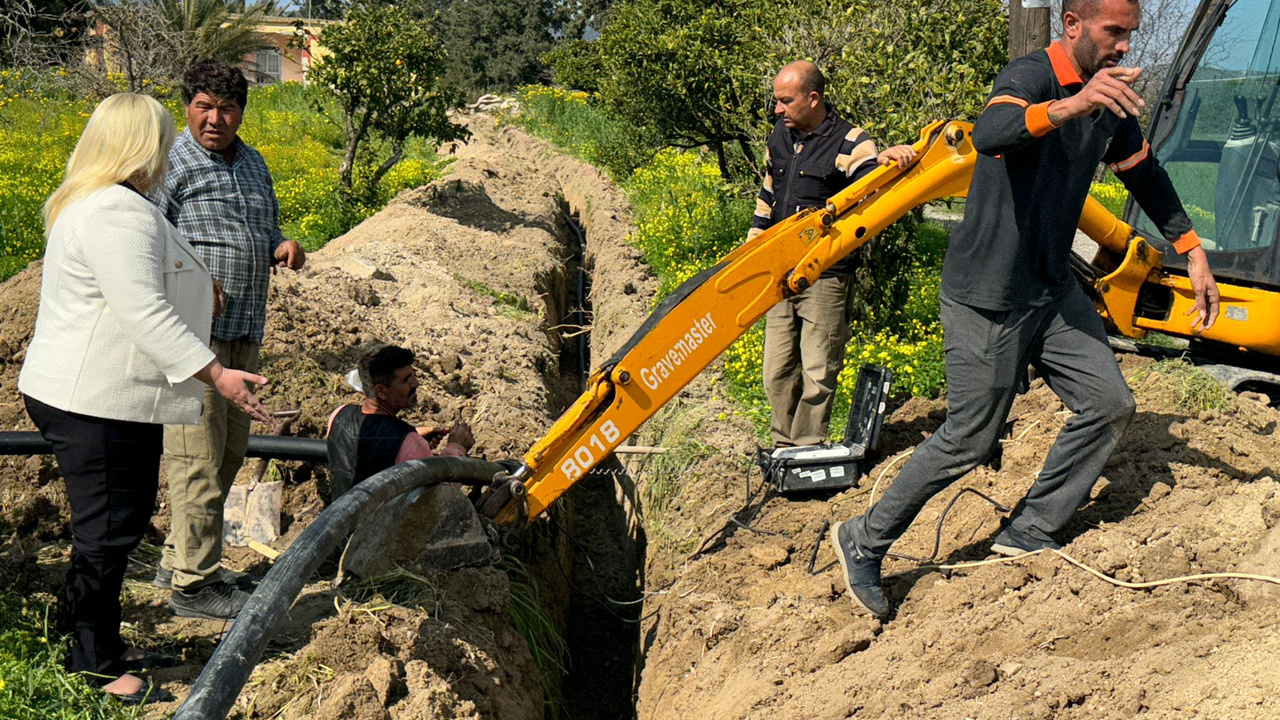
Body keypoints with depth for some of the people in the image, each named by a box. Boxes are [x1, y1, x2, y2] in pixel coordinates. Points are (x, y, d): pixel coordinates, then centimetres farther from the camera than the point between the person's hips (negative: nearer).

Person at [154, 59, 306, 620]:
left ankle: (177, 559, 28)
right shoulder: (171, 163, -6)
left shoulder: (253, 163, 18)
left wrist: (281, 248, 6)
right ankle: (193, 584, 2)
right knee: (199, 454, -7)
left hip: (244, 330, 9)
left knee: (229, 451, 15)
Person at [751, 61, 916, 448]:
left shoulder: (849, 143, -8)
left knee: (817, 372, 0)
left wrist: (885, 160, -44)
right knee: (777, 371, 10)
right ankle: (784, 448, 24)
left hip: (825, 276, -6)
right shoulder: (779, 138, 11)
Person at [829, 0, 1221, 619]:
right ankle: (865, 541, 13)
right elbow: (988, 136, -41)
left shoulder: (1110, 101, 7)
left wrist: (1193, 253, 21)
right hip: (987, 298, -9)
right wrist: (1069, 106, -55)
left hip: (1051, 289, 9)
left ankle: (1027, 533, 16)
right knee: (970, 440, -3)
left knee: (1109, 403, 5)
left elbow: (1144, 173, 22)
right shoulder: (1030, 76, -19)